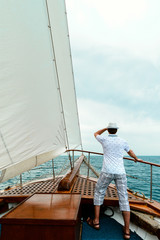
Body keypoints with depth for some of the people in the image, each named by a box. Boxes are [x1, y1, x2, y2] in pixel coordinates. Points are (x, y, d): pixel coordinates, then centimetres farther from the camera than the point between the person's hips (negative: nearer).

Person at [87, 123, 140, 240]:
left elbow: (96, 134, 24)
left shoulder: (105, 139, 1)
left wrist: (105, 128, 32)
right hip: (120, 172, 2)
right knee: (124, 199, 6)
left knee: (99, 193, 16)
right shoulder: (123, 141, 8)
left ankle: (96, 221, 21)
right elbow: (130, 152, 28)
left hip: (107, 172, -2)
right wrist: (136, 159, 48)